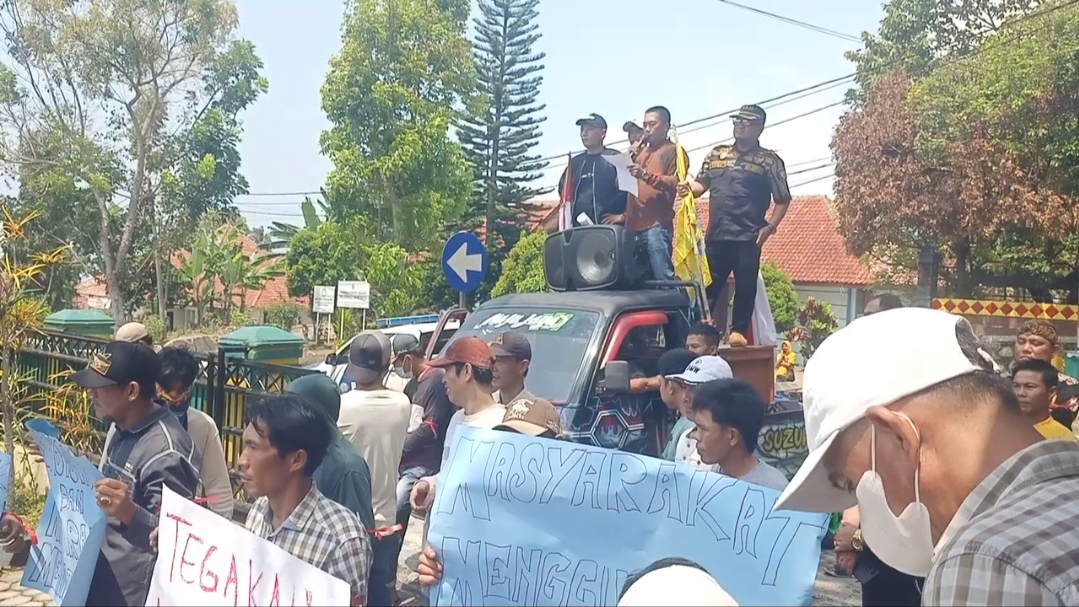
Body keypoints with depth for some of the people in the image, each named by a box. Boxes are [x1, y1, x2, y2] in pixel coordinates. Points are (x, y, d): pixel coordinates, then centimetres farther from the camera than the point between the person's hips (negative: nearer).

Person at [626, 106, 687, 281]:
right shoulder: (641, 152, 27)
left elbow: (676, 182, -8)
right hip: (634, 224, 7)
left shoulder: (674, 151, 7)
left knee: (662, 277, -12)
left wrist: (646, 175, -19)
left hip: (657, 224, -6)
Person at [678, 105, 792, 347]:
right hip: (716, 234, 4)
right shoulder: (716, 154, 14)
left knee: (745, 286, 0)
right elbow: (701, 184, 16)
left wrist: (770, 227, -11)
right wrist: (688, 188, -7)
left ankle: (738, 331, 9)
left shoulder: (769, 161, 2)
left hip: (748, 236, -3)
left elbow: (783, 199, 1)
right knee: (708, 284, 7)